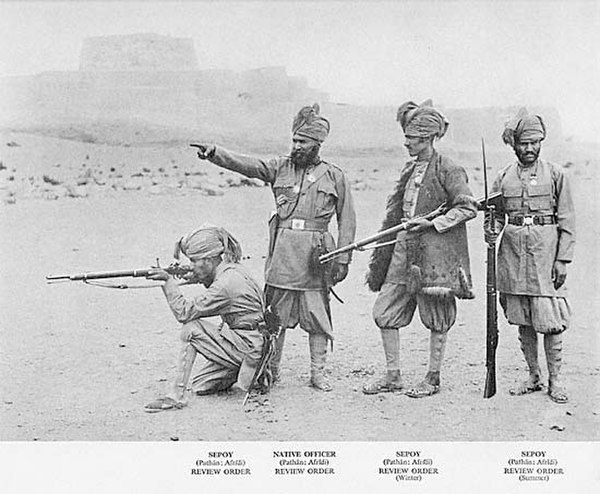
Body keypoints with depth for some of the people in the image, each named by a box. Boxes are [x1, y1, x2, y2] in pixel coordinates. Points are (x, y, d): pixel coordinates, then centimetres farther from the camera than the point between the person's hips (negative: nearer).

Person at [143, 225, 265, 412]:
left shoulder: (225, 283, -24)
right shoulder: (232, 270, 4)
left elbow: (184, 312, -23)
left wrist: (169, 281, -18)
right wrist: (201, 279, 4)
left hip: (248, 349, -9)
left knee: (191, 328, -16)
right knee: (198, 386, 13)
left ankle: (177, 397, -13)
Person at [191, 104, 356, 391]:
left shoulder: (334, 176, 7)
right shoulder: (280, 167, 10)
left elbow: (347, 219, 7)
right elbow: (245, 164, -3)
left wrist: (343, 259, 1)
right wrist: (213, 153, -19)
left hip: (316, 253, -1)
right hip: (282, 249, 2)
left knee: (317, 316, 3)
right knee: (276, 314, 5)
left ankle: (318, 373, 14)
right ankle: (271, 370, 17)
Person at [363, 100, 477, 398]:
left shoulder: (448, 170, -7)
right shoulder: (408, 170, 14)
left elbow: (468, 207, -12)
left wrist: (431, 223, -18)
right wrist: (379, 260, 16)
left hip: (435, 252, -7)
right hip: (404, 248, 7)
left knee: (437, 318, 5)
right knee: (385, 311, 5)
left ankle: (433, 378, 18)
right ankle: (392, 376, 16)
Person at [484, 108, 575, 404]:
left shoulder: (555, 175, 1)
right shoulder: (503, 178, 8)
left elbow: (567, 223, 0)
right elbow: (495, 216, 12)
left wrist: (562, 260, -6)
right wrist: (491, 232, -11)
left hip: (545, 253, -3)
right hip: (513, 254, 3)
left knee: (550, 321, -4)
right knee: (522, 321, 9)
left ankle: (554, 380, 10)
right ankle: (534, 377, 22)